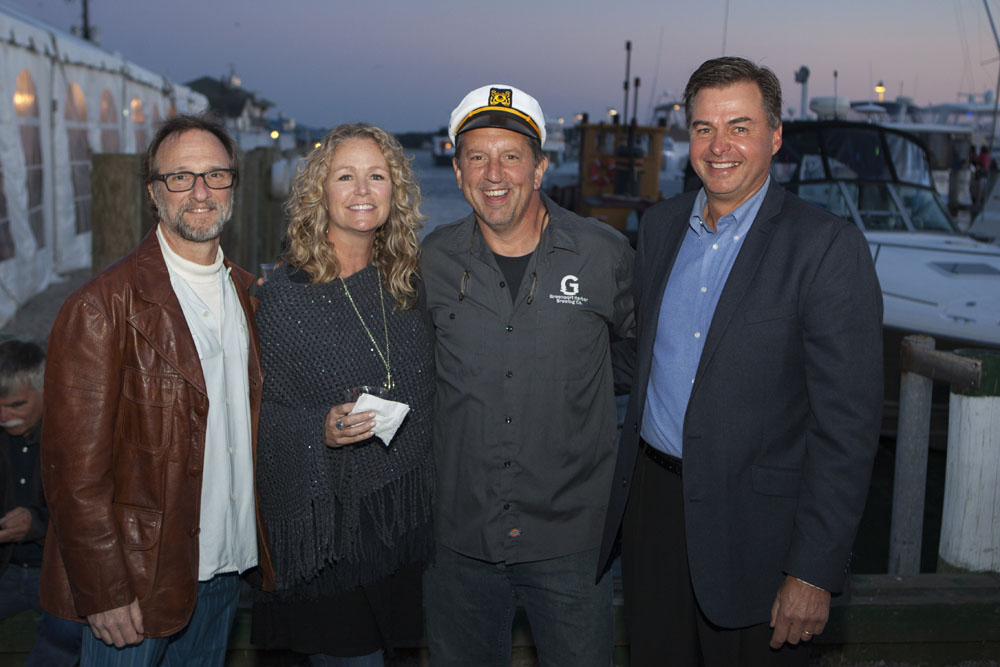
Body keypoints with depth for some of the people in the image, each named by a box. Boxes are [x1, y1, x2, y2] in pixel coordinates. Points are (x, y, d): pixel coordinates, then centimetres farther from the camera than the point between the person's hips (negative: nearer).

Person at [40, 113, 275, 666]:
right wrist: (104, 593, -15)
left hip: (228, 569, 6)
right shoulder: (100, 308, -15)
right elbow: (76, 469, -15)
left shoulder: (246, 293, 7)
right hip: (138, 580, -6)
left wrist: (264, 546, 8)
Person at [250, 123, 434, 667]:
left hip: (404, 517, 5)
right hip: (329, 524, -5)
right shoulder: (285, 295, -11)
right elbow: (264, 412, -9)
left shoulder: (402, 285, 4)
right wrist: (323, 430, -26)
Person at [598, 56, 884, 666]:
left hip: (752, 521, -5)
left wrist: (815, 570, -17)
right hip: (651, 501, 5)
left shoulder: (828, 247, -14)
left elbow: (848, 423, -16)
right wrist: (628, 478, 12)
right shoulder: (661, 225, 5)